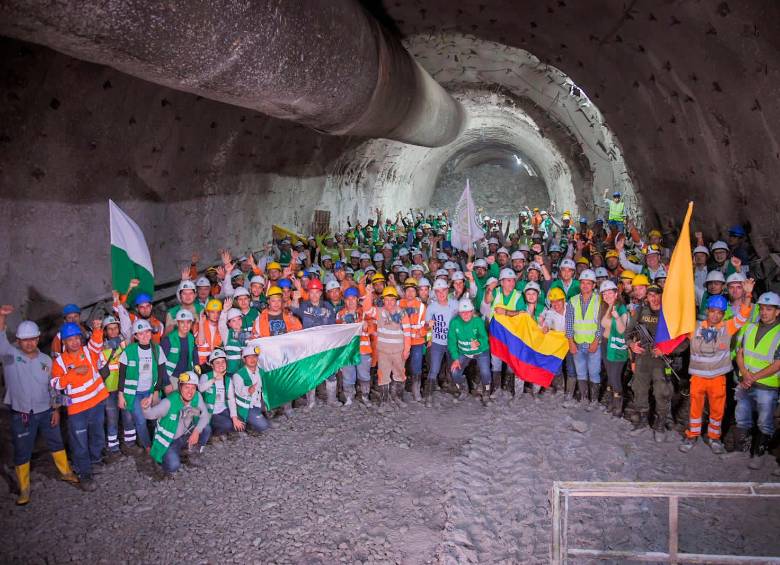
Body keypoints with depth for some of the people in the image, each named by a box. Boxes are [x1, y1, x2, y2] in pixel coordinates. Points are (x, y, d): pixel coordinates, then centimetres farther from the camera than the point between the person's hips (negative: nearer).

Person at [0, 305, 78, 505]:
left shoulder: (46, 360, 1)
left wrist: (56, 409, 5)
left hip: (45, 412, 3)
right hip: (21, 415, -3)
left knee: (56, 444, 17)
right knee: (22, 453, 9)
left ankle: (66, 472, 37)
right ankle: (24, 489, 24)